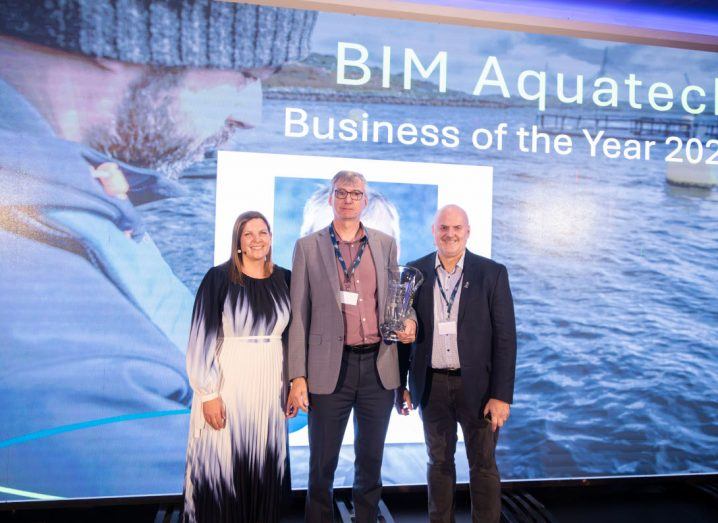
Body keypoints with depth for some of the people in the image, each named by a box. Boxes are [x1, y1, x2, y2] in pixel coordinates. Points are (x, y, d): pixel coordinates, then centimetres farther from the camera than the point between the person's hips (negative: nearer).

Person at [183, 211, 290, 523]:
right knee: (221, 467, 4)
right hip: (227, 382, -3)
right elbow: (202, 337, -9)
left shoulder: (283, 279, 5)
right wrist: (209, 393, -13)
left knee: (264, 465, 12)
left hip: (270, 384, 4)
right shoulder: (219, 278, -7)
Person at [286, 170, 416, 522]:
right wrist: (298, 377, -6)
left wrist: (408, 321, -7)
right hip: (330, 368, -2)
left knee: (371, 460, 15)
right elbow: (299, 315, -1)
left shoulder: (386, 244, 8)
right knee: (322, 463, 9)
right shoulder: (308, 246, 1)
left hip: (378, 367, 3)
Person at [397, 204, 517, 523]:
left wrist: (501, 395, -10)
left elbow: (505, 338, -6)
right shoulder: (416, 272, 1)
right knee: (439, 462, 16)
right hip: (431, 386, 2)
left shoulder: (492, 273, -4)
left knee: (483, 466, 9)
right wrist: (400, 385, 4)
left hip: (477, 385, -2)